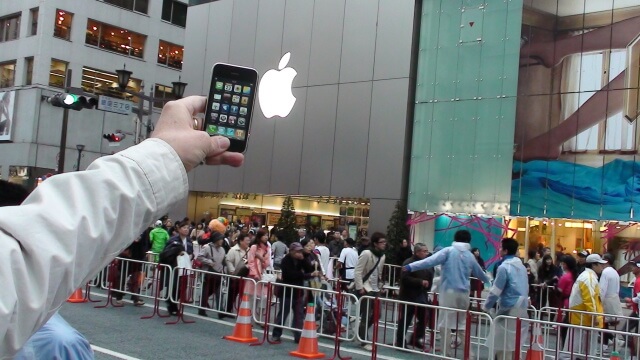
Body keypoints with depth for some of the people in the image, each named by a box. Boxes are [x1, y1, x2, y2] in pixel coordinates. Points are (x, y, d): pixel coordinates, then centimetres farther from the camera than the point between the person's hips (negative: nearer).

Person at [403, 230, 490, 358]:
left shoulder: (448, 251, -3)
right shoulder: (470, 256, 12)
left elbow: (430, 261, -16)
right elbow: (479, 273, 29)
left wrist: (411, 266, -20)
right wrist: (488, 280, 51)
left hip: (449, 291, -5)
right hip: (464, 293, 5)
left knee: (445, 324, 0)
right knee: (463, 325, 17)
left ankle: (446, 354, 0)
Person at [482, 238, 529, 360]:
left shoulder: (504, 267, -14)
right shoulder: (521, 266, 11)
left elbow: (495, 291, -13)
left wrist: (486, 307, -2)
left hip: (510, 309, -8)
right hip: (522, 307, 8)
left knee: (503, 344, -2)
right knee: (514, 343, 14)